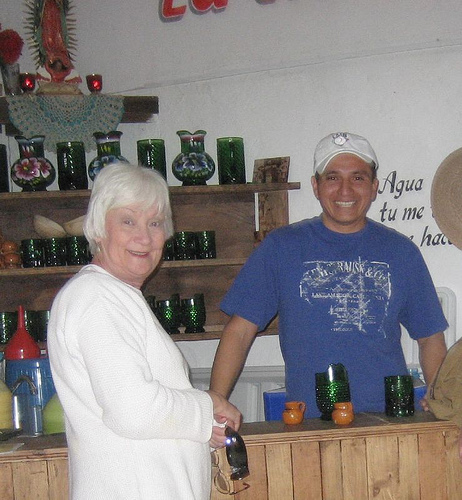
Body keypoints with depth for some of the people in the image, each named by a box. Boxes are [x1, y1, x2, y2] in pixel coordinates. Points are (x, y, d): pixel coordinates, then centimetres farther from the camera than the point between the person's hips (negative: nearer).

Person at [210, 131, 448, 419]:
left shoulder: (400, 251, 12)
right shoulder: (280, 247, 6)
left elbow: (431, 338, 16)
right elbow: (240, 331, 5)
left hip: (391, 420, 2)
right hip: (307, 426, -2)